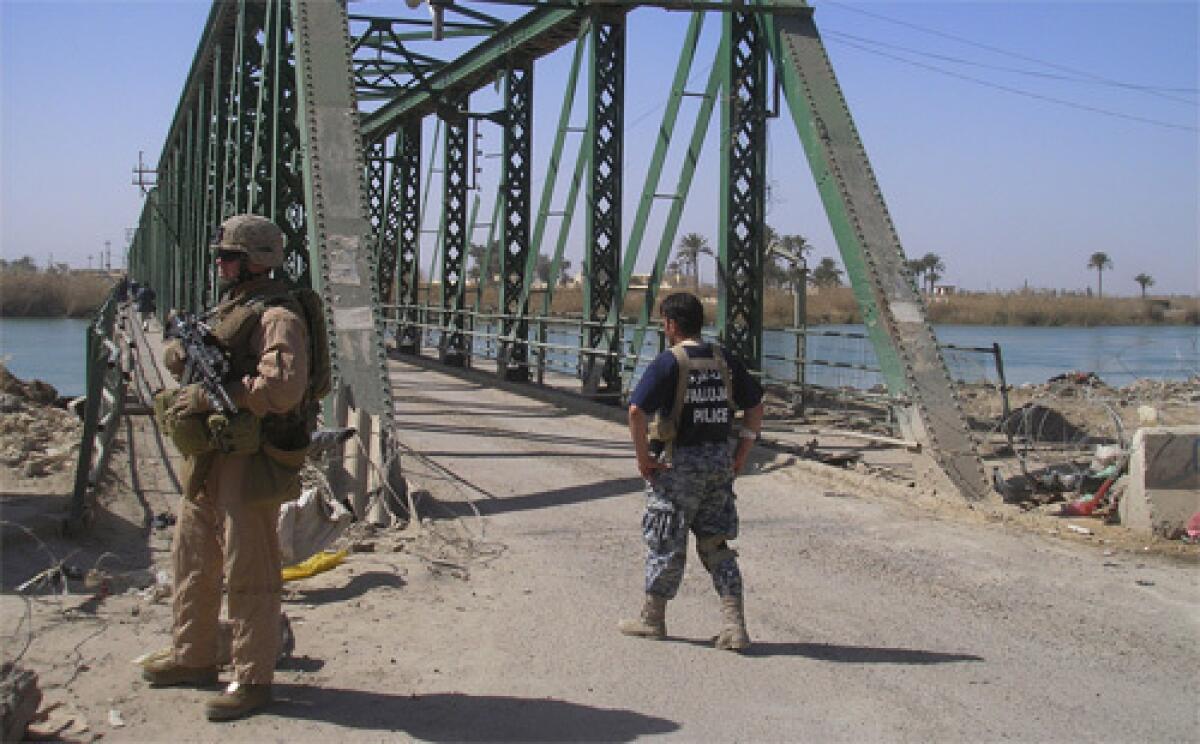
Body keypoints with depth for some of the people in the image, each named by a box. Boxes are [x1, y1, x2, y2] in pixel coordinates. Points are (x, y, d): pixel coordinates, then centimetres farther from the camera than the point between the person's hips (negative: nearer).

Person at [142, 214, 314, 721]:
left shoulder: (278, 316, -14)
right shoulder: (227, 308, 17)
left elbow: (283, 386, -27)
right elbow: (191, 363, 22)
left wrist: (208, 396, -23)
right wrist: (181, 353, -3)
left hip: (250, 460, -10)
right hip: (208, 458, 10)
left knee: (248, 573, -3)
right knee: (192, 560, 19)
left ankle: (252, 680, 6)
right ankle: (193, 658, 33)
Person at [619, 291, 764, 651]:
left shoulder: (668, 362, -12)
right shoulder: (724, 359, 6)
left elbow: (636, 411, -21)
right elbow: (755, 405, 11)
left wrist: (642, 456, -11)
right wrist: (742, 451, 13)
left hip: (678, 462, -5)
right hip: (720, 460, 5)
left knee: (665, 542, 9)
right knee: (716, 545, 12)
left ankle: (652, 618, 23)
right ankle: (734, 625, 3)